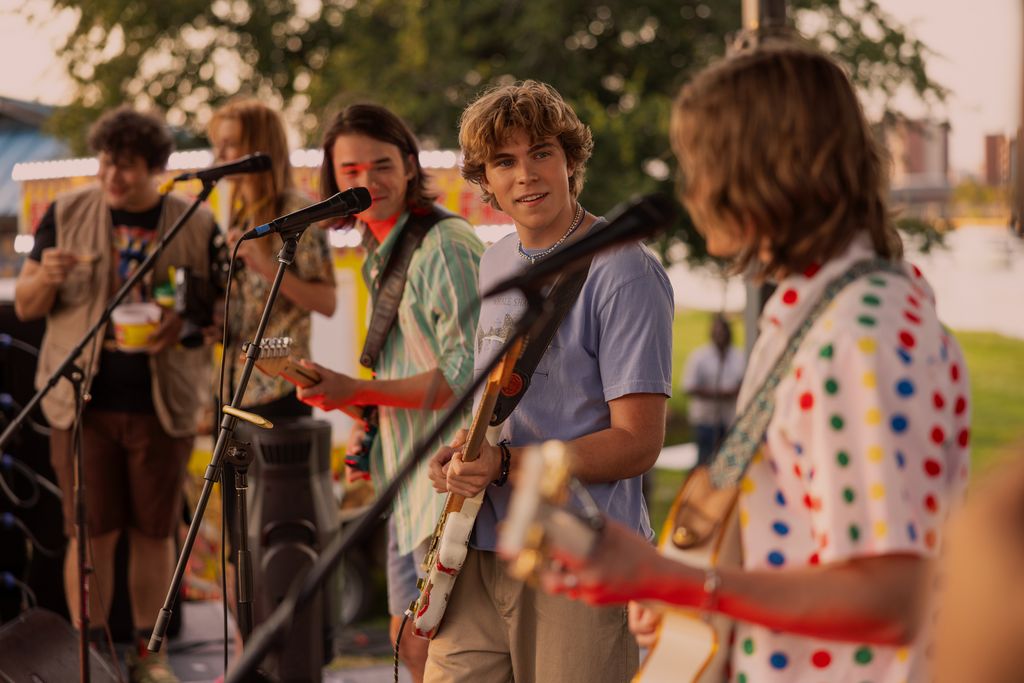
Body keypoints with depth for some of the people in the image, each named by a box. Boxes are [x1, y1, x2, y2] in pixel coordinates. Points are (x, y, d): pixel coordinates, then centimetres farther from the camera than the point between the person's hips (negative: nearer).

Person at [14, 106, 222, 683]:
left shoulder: (196, 224, 3)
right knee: (92, 532, 0)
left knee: (154, 532, 7)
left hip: (162, 402, 0)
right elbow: (26, 307, 8)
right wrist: (46, 277, -15)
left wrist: (184, 325, -13)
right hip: (84, 399, 0)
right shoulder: (67, 214, 4)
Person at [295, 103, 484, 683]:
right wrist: (371, 437, 11)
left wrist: (357, 392, -19)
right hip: (411, 485, 10)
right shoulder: (382, 254, 15)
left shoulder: (446, 247, -16)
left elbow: (467, 373, -22)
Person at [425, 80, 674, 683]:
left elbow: (637, 443, -16)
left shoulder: (624, 271, -12)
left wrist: (504, 464, -24)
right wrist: (458, 456, 3)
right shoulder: (495, 264, 12)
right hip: (483, 551, 7)